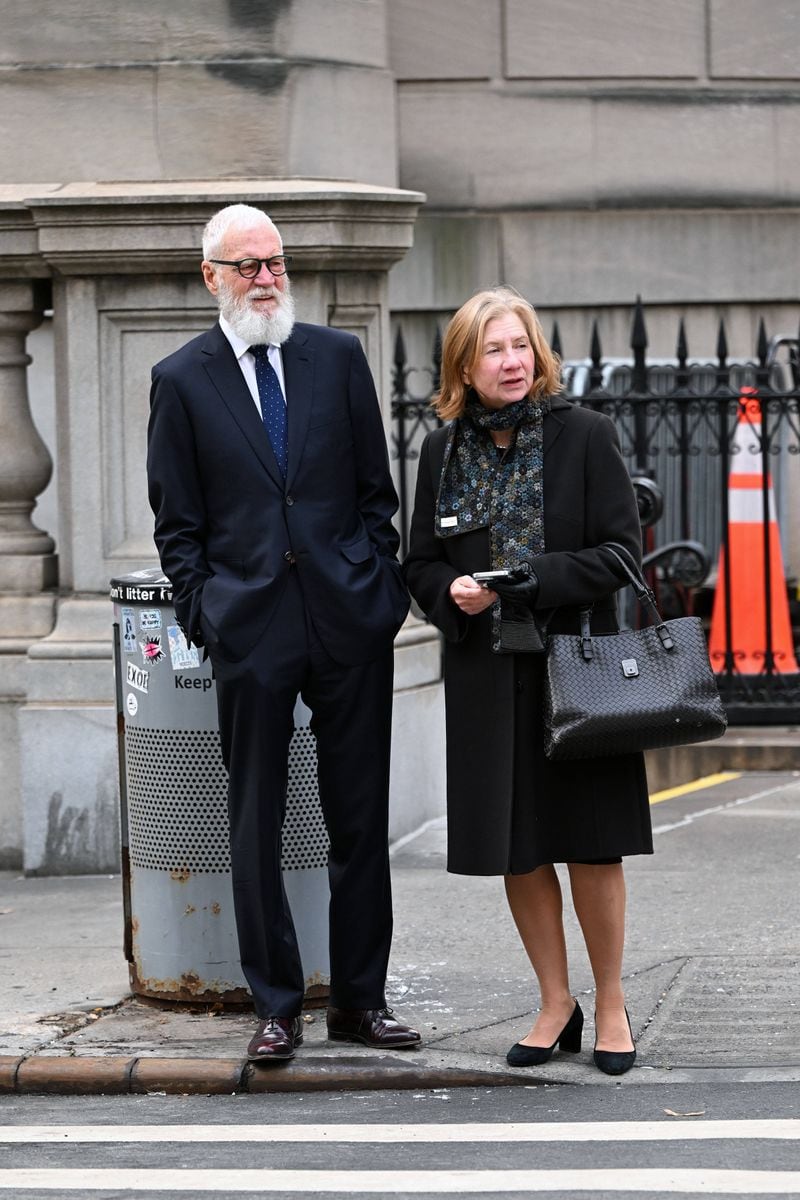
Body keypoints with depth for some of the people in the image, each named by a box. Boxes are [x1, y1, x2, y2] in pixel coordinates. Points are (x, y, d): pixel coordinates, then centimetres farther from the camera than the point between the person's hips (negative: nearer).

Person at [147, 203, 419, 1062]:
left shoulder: (337, 356, 8)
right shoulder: (182, 380, 4)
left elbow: (375, 489, 11)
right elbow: (177, 521, 5)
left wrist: (379, 587, 3)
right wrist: (202, 613, -3)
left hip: (349, 617, 2)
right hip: (251, 626, -2)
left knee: (360, 818, 6)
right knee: (255, 822, 3)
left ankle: (359, 998, 15)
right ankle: (275, 1006, 10)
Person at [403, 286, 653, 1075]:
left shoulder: (585, 437, -3)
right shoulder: (443, 452, 6)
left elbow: (621, 553, -7)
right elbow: (420, 564, 11)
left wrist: (524, 581, -16)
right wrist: (452, 593, -11)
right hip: (487, 677, 3)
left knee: (590, 848, 2)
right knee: (518, 852, 7)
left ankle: (611, 1006, 16)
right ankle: (555, 1004, 20)